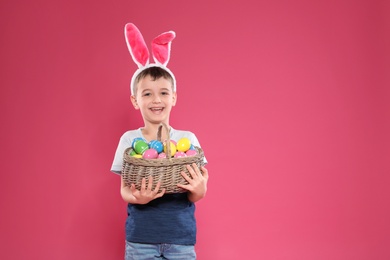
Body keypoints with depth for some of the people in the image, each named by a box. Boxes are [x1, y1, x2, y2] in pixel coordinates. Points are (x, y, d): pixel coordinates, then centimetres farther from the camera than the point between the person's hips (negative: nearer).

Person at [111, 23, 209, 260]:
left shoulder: (188, 138, 0)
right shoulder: (129, 140, 0)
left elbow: (194, 197, 0)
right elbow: (124, 190, 0)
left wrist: (199, 190, -22)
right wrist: (137, 197, -22)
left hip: (181, 236, 1)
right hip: (140, 237, 0)